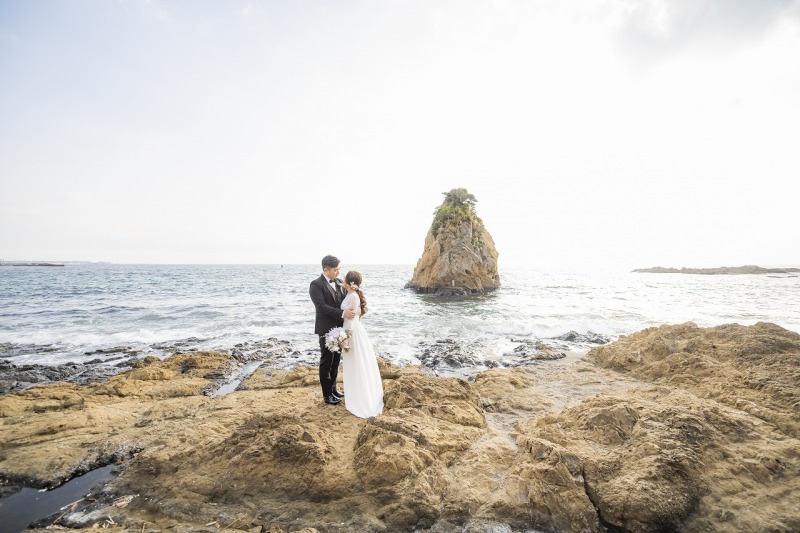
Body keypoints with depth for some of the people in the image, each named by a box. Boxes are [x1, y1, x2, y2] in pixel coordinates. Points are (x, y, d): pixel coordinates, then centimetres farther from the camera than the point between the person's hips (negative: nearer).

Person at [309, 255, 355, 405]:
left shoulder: (338, 282, 7)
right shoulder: (316, 285, -14)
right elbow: (322, 306, -24)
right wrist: (343, 314, -31)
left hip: (339, 328, 7)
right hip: (326, 329, -7)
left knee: (336, 360, 18)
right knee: (326, 362, 7)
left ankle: (333, 388, 34)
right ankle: (327, 394, 21)